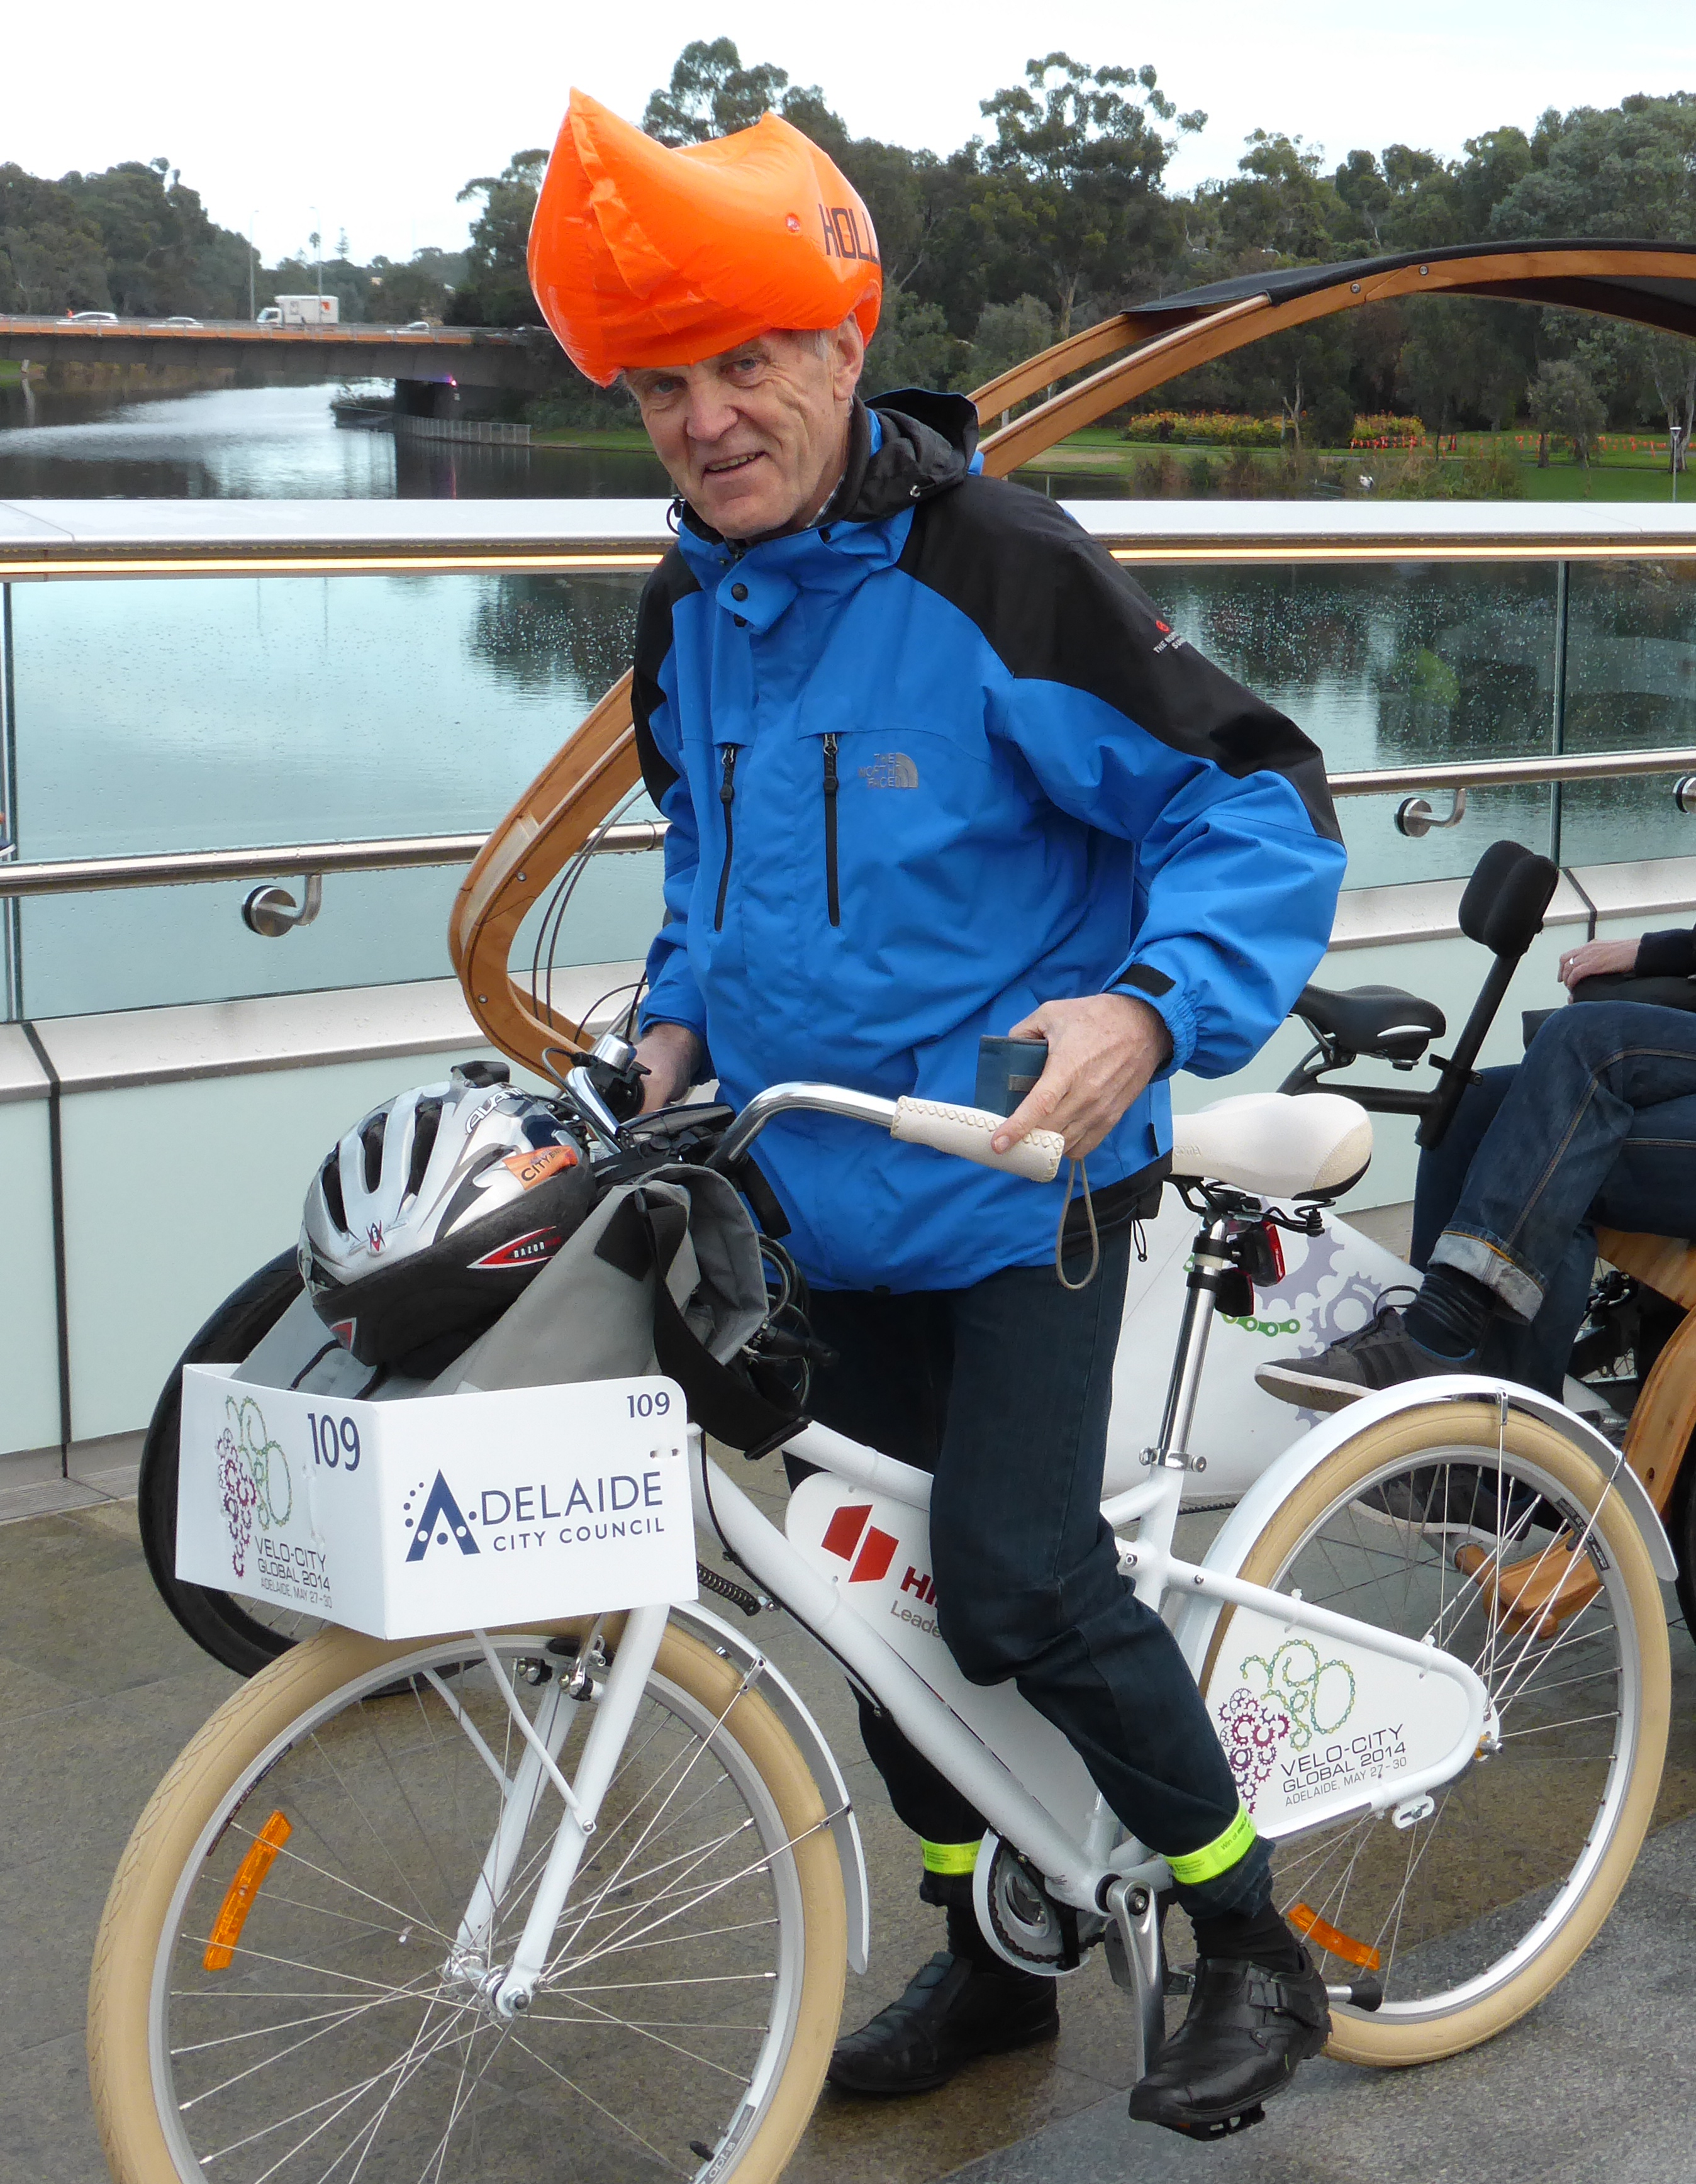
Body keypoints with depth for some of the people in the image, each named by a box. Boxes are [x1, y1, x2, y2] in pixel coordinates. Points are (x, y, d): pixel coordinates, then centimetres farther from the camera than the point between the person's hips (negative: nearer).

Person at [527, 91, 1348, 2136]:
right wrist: (681, 1015, 6)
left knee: (1017, 1580, -14)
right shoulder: (686, 612, 6)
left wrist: (1150, 1004, -32)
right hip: (819, 1193, 7)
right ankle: (989, 1953, 32)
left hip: (1018, 1173, -7)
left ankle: (1254, 1952, 9)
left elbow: (1257, 800, -15)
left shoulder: (998, 572, -16)